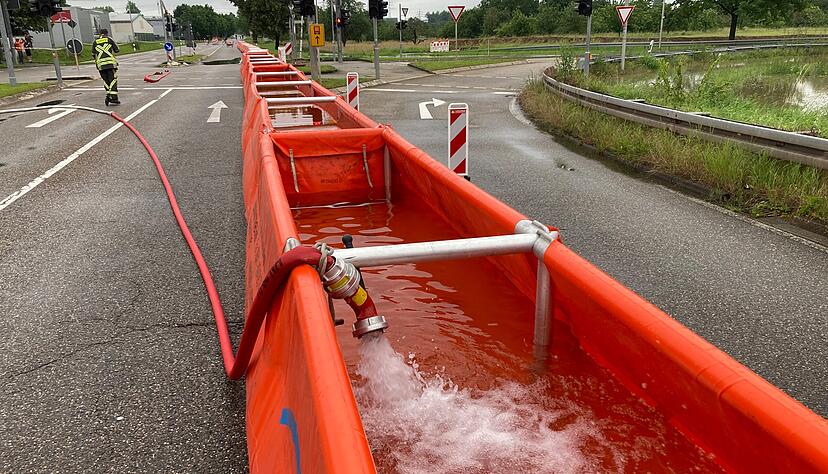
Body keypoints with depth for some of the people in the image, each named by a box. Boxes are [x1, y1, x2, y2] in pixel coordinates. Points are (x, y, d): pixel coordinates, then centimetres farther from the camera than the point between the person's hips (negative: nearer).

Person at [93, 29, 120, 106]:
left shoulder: (95, 42, 14)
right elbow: (117, 50, 7)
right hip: (111, 63, -3)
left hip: (100, 65, 3)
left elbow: (93, 54, 14)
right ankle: (113, 98, -12)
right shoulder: (109, 40, 5)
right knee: (113, 81, -4)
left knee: (106, 81, 13)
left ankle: (108, 96, 2)